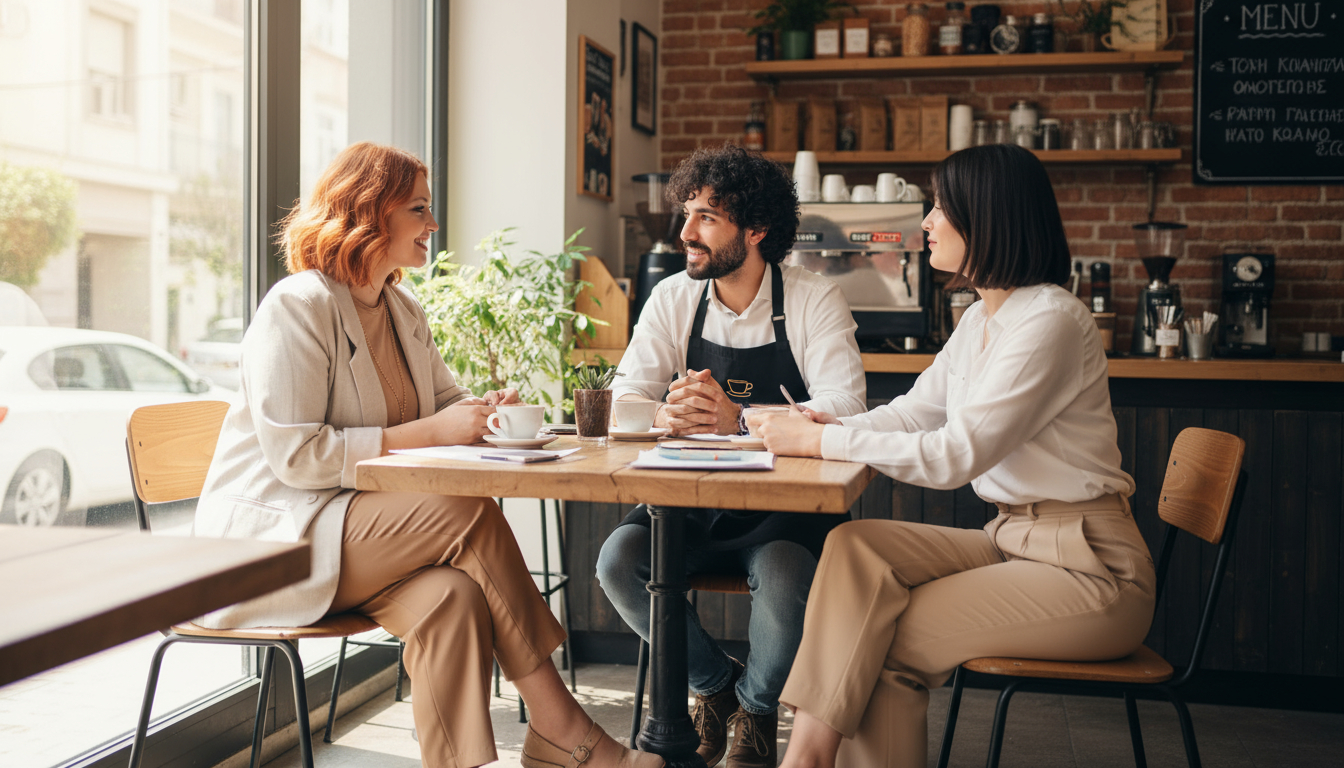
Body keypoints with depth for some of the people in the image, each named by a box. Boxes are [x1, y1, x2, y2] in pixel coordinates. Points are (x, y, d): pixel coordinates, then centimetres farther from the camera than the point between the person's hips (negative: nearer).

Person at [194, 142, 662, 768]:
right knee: (470, 514, -26)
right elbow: (295, 457, -20)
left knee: (455, 597, -27)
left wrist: (486, 411, -2)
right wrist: (428, 433, -20)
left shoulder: (402, 311, 15)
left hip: (359, 520, 7)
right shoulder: (297, 306, -12)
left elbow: (446, 399, 23)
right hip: (271, 531, -7)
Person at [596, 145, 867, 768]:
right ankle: (715, 682, 7)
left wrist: (740, 419, -33)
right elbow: (621, 405, -1)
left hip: (785, 509, -3)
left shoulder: (815, 301, -5)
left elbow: (844, 408, -18)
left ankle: (756, 706, 5)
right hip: (691, 505, 4)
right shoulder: (673, 300, 5)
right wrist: (665, 415, -26)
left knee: (785, 582, -32)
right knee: (618, 560, -22)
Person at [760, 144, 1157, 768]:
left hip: (1090, 568, -8)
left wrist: (824, 441, -18)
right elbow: (913, 411, 13)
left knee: (890, 642, -15)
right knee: (856, 547, -12)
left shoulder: (1050, 320, -19)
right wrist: (822, 428, -6)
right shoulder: (980, 319, 11)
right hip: (1014, 541, 8)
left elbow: (958, 454, -23)